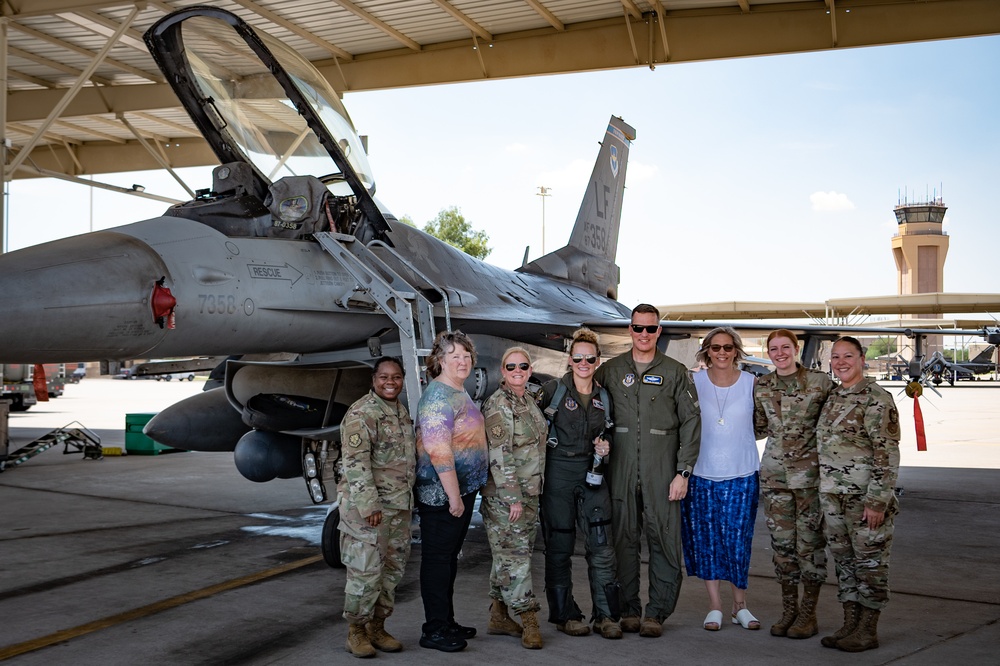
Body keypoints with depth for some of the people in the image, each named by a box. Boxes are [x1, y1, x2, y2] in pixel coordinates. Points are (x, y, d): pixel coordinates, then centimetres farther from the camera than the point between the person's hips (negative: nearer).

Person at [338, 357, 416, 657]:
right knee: (365, 571, -3)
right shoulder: (361, 414, -13)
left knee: (392, 570, 13)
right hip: (368, 508, -8)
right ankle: (356, 631, 12)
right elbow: (355, 463, -19)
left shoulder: (402, 411, 13)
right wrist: (369, 506, -23)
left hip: (400, 507, 8)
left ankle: (377, 627, 25)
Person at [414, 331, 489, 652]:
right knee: (437, 557, -2)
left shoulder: (459, 393, 14)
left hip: (462, 489, 10)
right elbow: (438, 451, -24)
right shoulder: (439, 396, -17)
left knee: (449, 556, 16)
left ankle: (447, 622, 27)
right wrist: (453, 495, -22)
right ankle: (434, 630, 7)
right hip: (441, 493, -10)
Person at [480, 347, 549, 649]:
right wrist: (513, 497, -20)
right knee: (514, 555, -5)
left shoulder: (530, 401, 14)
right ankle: (529, 622, -2)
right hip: (504, 495, -9)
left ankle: (499, 616, 21)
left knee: (508, 555, 13)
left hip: (529, 492, 9)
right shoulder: (498, 405, -13)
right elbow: (499, 456, -18)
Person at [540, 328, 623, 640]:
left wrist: (604, 446, 1)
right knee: (559, 547, 3)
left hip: (592, 474, 3)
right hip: (559, 473, -3)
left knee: (602, 546, -1)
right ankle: (565, 615, 14)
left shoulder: (603, 397, 10)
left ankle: (606, 615, 8)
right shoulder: (553, 389, -2)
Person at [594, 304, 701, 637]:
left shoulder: (675, 372, 5)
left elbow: (691, 422, 2)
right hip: (621, 472, 2)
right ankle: (628, 609, 17)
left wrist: (683, 472, -5)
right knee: (623, 540, 6)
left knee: (664, 541, -1)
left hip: (662, 473, -1)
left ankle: (656, 612, 9)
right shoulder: (610, 371, 9)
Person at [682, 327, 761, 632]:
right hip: (702, 473, 1)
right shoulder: (694, 382, 0)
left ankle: (740, 606, 20)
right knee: (707, 541, 5)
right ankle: (714, 606, 17)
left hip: (742, 475, 0)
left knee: (738, 541, 4)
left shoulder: (751, 383, -1)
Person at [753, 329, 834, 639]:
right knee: (781, 541, 7)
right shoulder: (761, 386, 7)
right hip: (774, 473, 3)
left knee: (810, 542, 2)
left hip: (810, 473, -3)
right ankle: (788, 609, 21)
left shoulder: (820, 382, -4)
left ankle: (809, 613, 15)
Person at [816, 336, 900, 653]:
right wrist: (824, 495, 17)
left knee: (870, 560, 3)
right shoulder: (832, 397, 12)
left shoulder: (876, 398, -12)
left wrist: (877, 501, -20)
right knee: (843, 559, 13)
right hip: (832, 495, 8)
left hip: (865, 496, -8)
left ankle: (868, 630, 12)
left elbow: (887, 453, -16)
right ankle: (850, 624, 23)